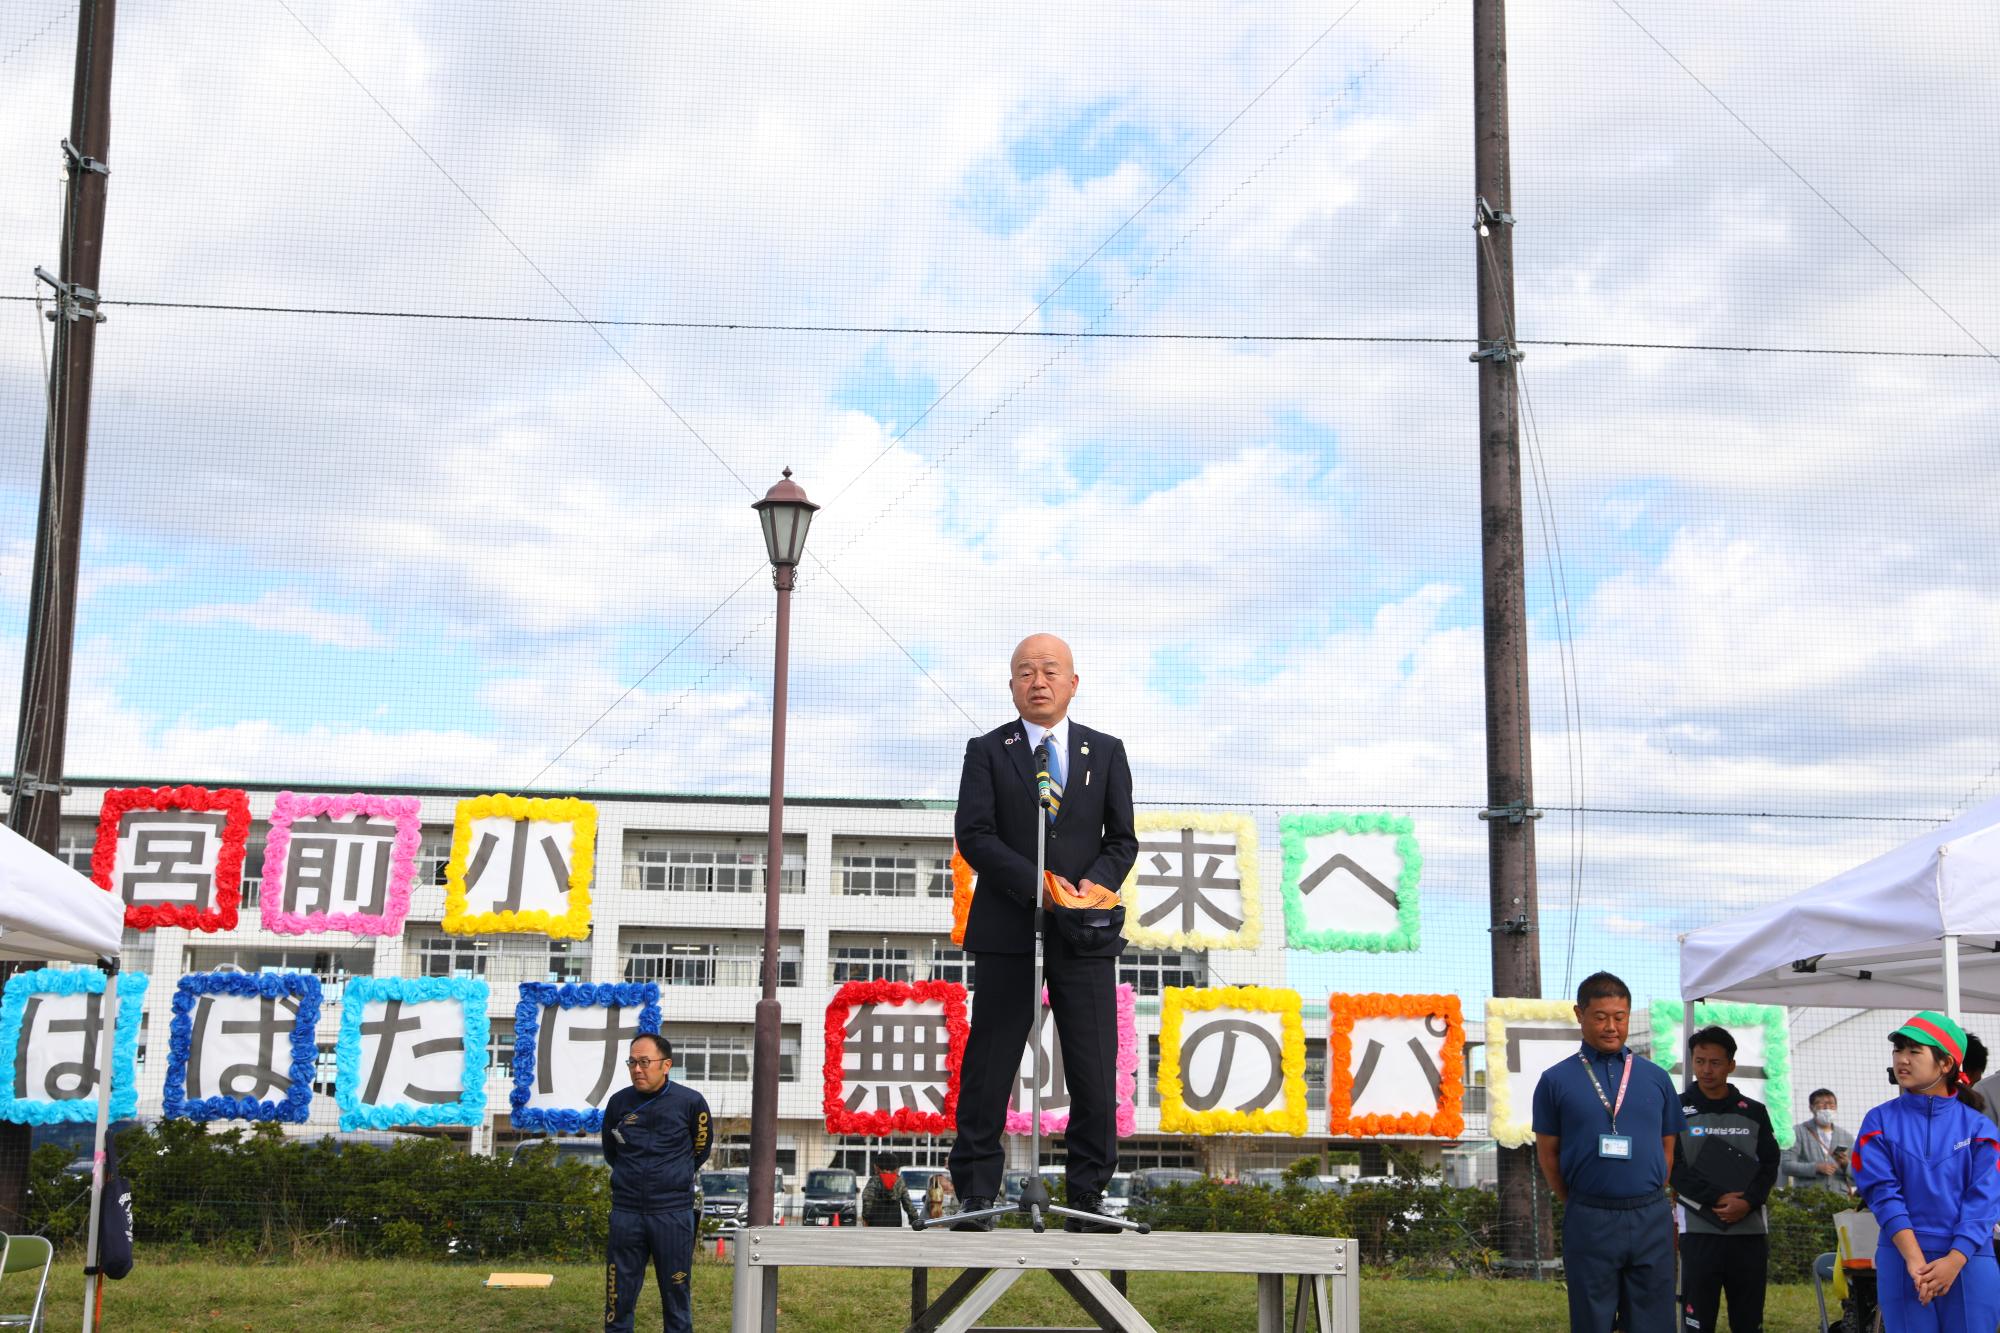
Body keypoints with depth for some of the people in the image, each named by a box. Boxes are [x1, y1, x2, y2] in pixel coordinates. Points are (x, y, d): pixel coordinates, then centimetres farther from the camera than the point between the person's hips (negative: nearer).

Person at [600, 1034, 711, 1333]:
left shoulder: (690, 1102, -6)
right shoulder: (619, 1102, 0)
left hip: (673, 1214, -2)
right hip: (626, 1212, 2)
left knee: (676, 1296, 4)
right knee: (619, 1296, 4)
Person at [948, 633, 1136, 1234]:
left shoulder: (1106, 751, 12)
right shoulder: (987, 751, 6)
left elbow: (1122, 839, 10)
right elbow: (973, 834, -5)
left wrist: (1095, 882, -11)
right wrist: (1040, 885, -17)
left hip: (1086, 935, 2)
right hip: (1006, 933, -1)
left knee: (1095, 1073, 0)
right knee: (988, 1067, 1)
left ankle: (1087, 1196, 9)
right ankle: (975, 1194, 8)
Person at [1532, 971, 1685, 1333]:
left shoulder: (1656, 1078, 8)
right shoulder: (1556, 1080, 1)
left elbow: (1668, 1148, 13)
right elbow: (1548, 1153, 5)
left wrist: (1647, 1201, 9)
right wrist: (1577, 1206, 5)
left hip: (1651, 1220, 2)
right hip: (1589, 1222, -2)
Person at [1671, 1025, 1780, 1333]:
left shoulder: (1754, 1112, 11)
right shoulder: (1678, 1111, 3)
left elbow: (1769, 1165, 6)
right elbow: (1673, 1168, -4)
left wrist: (1747, 1202, -12)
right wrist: (1716, 1200, -14)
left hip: (1750, 1230, 3)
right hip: (1699, 1230, -2)